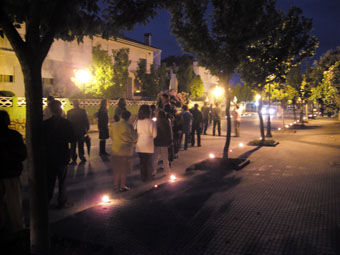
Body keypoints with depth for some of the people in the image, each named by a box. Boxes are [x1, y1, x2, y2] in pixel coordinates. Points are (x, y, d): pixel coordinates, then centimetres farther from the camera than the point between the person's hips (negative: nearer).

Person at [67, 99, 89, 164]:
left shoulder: (69, 112, -5)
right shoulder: (83, 111, -7)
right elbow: (86, 121, -4)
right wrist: (87, 128, 9)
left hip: (73, 131, 0)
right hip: (81, 131, 0)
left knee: (73, 146, 9)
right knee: (80, 146, 9)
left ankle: (74, 160, 8)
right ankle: (82, 158, 8)